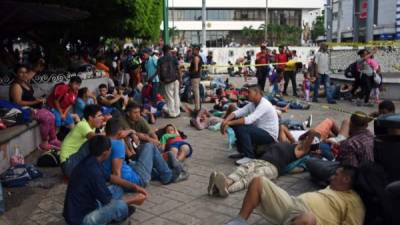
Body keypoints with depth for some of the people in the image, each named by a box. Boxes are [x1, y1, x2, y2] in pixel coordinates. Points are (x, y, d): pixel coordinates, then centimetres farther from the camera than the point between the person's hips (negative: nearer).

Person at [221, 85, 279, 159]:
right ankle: (242, 152, 11)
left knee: (241, 129, -26)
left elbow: (249, 119, -33)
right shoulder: (252, 104, 5)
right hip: (260, 131, 9)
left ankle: (249, 157, -15)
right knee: (237, 124, 1)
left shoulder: (264, 105, -22)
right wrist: (226, 120, -24)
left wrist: (230, 123, -30)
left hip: (270, 135, -9)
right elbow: (238, 112, -6)